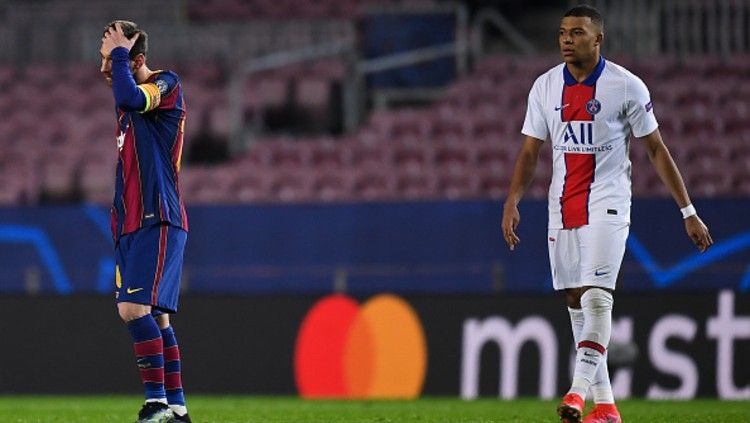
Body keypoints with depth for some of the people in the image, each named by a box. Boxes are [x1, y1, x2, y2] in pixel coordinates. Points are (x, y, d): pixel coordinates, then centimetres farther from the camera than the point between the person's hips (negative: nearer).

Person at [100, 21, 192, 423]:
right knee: (154, 317, 7)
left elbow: (129, 99, -28)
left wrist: (119, 54, -13)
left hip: (158, 221, -9)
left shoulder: (166, 84, -6)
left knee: (135, 308, -19)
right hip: (132, 223, 9)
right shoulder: (127, 104, 20)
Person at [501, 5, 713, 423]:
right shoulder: (545, 87, 5)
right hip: (563, 207, 5)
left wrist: (688, 211, -2)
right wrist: (512, 203, -4)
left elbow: (657, 150, -1)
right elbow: (530, 152, 10)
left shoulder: (626, 86, -6)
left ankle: (580, 389, -26)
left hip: (606, 204, -5)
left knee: (596, 296, -19)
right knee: (576, 302, 5)